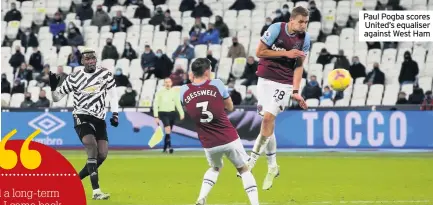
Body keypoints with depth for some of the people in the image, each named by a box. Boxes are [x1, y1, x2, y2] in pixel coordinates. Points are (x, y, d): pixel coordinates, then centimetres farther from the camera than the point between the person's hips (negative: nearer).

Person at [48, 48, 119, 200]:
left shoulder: (105, 74, 0)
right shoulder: (74, 78, -5)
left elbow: (113, 94, 11)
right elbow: (57, 97, 2)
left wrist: (115, 114, 2)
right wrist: (53, 87, -18)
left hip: (99, 119, 4)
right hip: (81, 117, -4)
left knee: (102, 155, -5)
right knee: (92, 147, -25)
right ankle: (96, 191, -30)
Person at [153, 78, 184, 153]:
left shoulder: (174, 92, 7)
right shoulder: (160, 92, -3)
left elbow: (178, 103, 12)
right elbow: (155, 104, -3)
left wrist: (181, 113, 2)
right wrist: (156, 116, -8)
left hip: (172, 113, 4)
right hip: (163, 113, -4)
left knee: (168, 131, 10)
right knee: (167, 128, -25)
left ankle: (165, 148, 23)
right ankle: (169, 146, -30)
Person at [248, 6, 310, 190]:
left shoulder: (305, 38, -3)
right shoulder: (276, 29, -12)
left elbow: (299, 66, 2)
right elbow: (259, 52, -11)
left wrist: (295, 91, -6)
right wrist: (286, 53, -16)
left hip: (284, 82, 0)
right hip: (266, 78, 0)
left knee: (268, 117, -16)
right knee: (268, 121, 0)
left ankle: (253, 158, -6)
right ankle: (272, 166, 10)